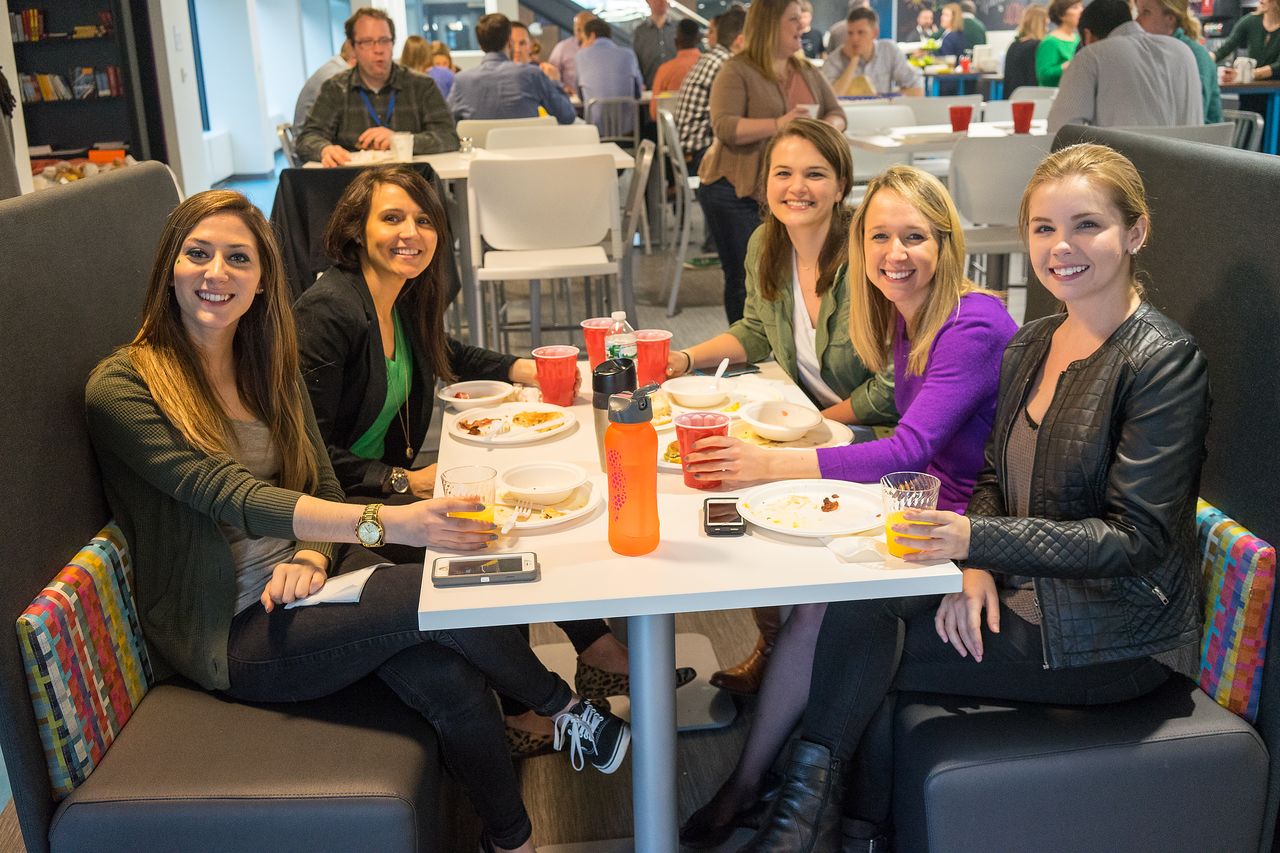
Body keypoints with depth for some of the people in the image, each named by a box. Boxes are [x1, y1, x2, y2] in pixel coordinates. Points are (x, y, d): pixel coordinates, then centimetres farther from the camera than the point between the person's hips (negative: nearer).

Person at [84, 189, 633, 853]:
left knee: (448, 680, -25)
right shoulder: (121, 387, -11)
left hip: (301, 580, 5)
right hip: (231, 635, -5)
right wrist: (388, 524, -37)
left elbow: (324, 487, 8)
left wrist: (311, 556, -17)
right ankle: (567, 711, -1)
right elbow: (235, 497, -24)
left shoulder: (268, 366, 9)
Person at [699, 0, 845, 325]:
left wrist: (826, 129, -14)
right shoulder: (737, 71, -8)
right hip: (736, 191, -6)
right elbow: (724, 127, -20)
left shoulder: (808, 72, 13)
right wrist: (778, 124, -30)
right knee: (745, 280, -1)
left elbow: (837, 114, 10)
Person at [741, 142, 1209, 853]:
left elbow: (1136, 540, -19)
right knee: (858, 607, -16)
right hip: (1022, 592, 6)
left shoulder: (1162, 361, -16)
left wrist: (979, 540, -28)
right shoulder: (1031, 344, 7)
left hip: (1111, 635, -6)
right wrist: (978, 565, -8)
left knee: (869, 655, -17)